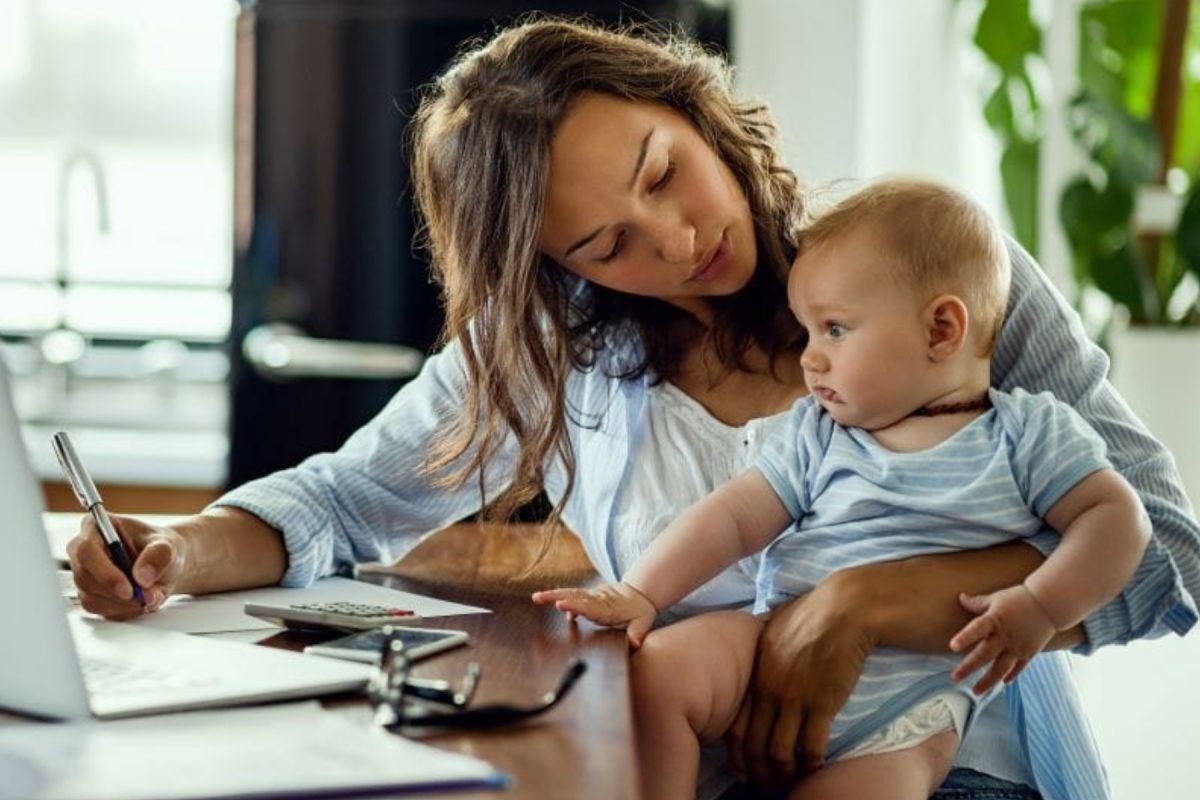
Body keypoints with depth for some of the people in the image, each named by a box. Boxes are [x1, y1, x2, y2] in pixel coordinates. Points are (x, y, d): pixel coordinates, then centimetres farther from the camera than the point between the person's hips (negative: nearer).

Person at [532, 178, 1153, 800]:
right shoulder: (818, 434, 15)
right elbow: (733, 517, 8)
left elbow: (1116, 516, 1)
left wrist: (1041, 607, -14)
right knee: (653, 676, -23)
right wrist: (639, 593, -6)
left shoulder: (1030, 433, 5)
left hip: (904, 705, -3)